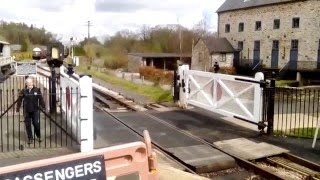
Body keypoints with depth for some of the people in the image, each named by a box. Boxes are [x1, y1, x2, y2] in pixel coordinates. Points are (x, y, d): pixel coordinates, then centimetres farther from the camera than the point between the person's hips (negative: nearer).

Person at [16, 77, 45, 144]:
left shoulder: (37, 90, -4)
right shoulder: (23, 91, -4)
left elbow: (41, 99, -1)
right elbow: (19, 100, 0)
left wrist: (43, 107, -2)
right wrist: (18, 108, -1)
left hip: (35, 110, -1)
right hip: (27, 111, 1)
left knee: (36, 124, 1)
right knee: (28, 125, 7)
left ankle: (38, 136, 23)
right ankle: (30, 138, 19)